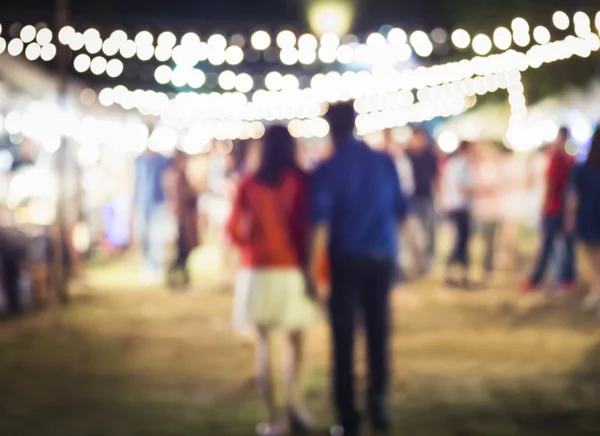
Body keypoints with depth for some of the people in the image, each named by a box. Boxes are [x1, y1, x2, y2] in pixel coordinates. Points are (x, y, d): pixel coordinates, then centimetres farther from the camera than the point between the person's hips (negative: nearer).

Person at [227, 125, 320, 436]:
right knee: (295, 339, 14)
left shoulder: (249, 184, -1)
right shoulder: (300, 182, -6)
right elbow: (309, 226, -8)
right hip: (291, 269, -1)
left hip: (257, 271, 1)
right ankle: (293, 398, -5)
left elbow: (234, 229, 3)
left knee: (263, 343, 7)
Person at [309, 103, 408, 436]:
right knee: (378, 333, 11)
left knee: (344, 338, 3)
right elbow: (400, 211, 8)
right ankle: (378, 404, 7)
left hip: (346, 258, -3)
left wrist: (314, 268, -12)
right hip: (382, 256, 3)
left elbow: (321, 222, -13)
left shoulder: (327, 170, -6)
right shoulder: (385, 162, 4)